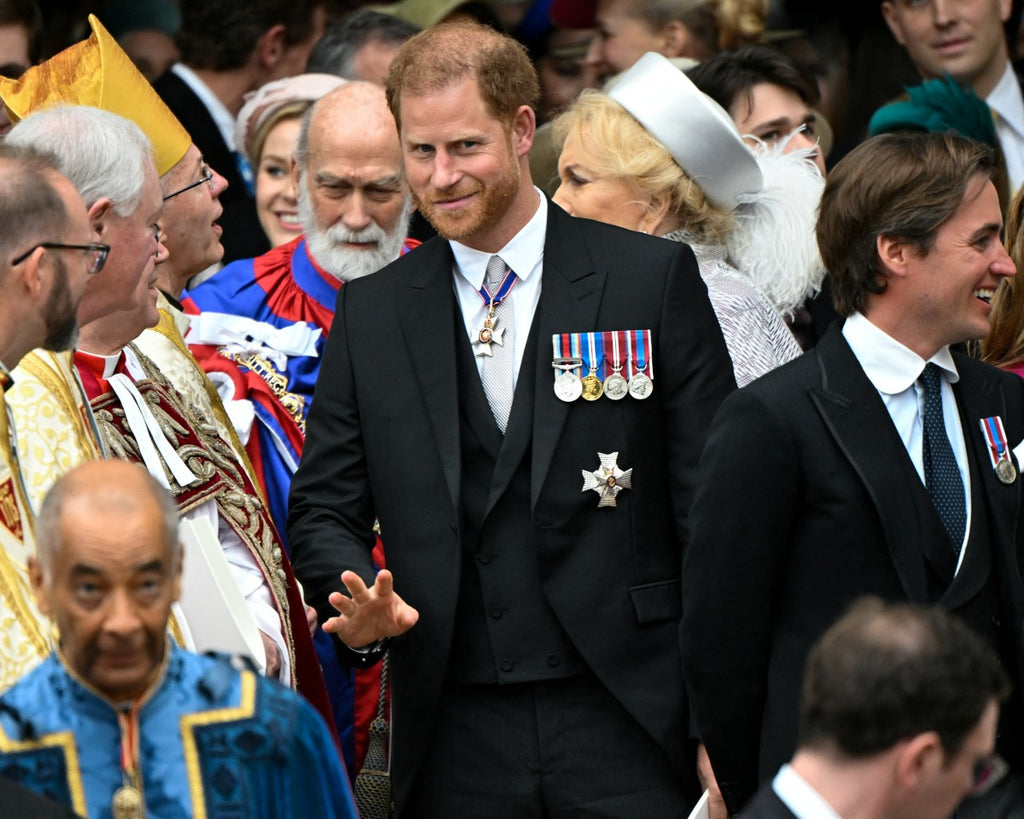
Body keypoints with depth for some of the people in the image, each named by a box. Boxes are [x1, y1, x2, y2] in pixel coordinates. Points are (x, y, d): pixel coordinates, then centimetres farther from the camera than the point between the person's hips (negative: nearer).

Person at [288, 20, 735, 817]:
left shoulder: (654, 279, 2)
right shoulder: (370, 315, 10)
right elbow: (324, 507, 12)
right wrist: (357, 608, -12)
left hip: (626, 722, -2)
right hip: (455, 743, 2)